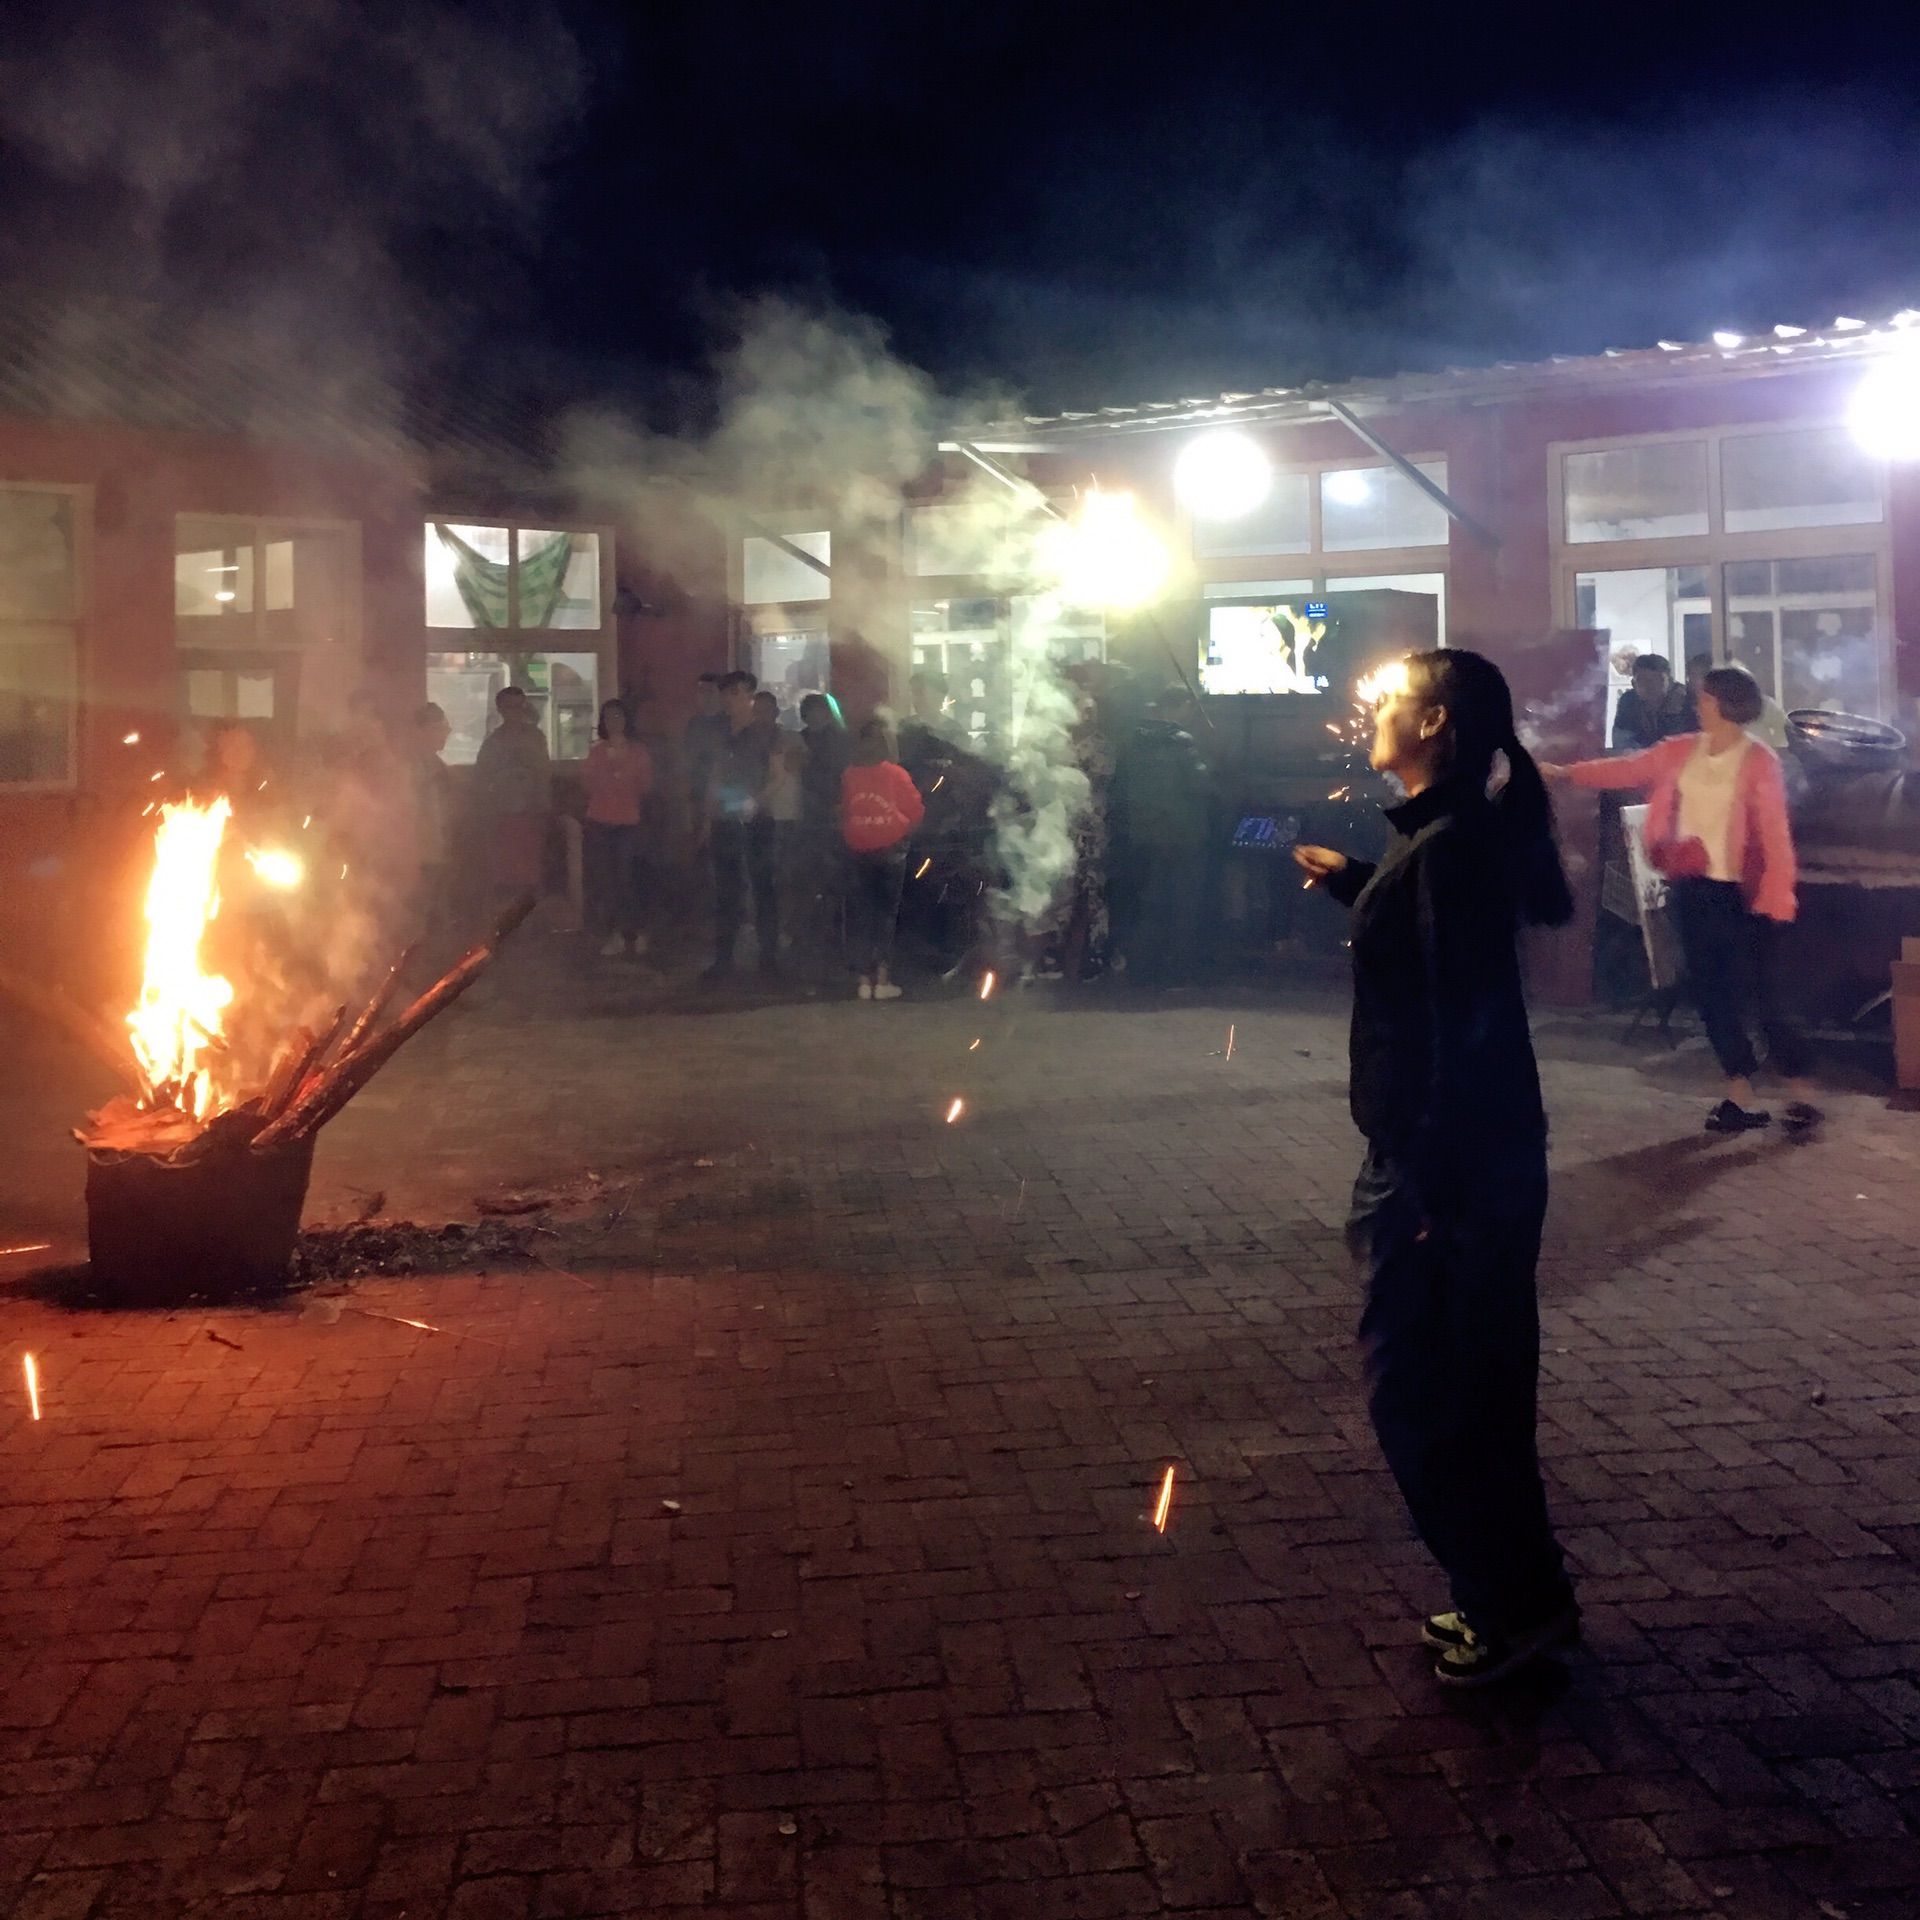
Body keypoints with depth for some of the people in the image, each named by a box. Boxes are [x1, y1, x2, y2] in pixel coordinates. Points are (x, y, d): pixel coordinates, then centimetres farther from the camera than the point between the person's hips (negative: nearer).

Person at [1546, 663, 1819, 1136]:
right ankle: (1741, 1098, 18)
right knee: (1711, 996, 8)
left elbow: (1776, 837, -15)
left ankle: (1801, 1095, 10)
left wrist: (1776, 902, -20)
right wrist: (1564, 773, 5)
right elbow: (1627, 770, 12)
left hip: (1740, 894, -6)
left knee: (1763, 997, -4)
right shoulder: (1682, 751, 6)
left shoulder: (1760, 761, -12)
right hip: (1692, 889, 6)